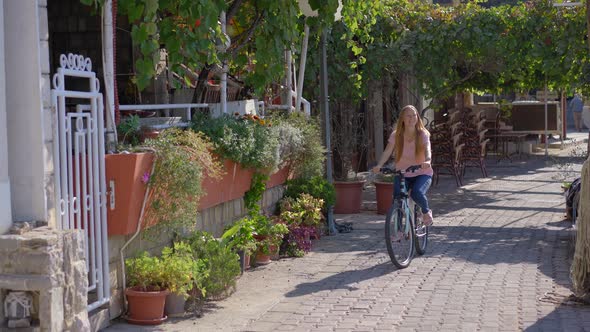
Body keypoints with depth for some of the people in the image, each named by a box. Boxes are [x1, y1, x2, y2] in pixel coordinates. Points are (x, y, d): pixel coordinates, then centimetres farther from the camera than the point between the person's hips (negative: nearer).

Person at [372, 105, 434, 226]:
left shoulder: (423, 134, -7)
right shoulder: (396, 135, -4)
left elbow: (427, 151, -22)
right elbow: (387, 152, -14)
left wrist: (427, 161, -46)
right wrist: (379, 165, -33)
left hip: (422, 174, -2)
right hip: (402, 174, 2)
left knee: (417, 193, -31)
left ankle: (426, 211, 4)